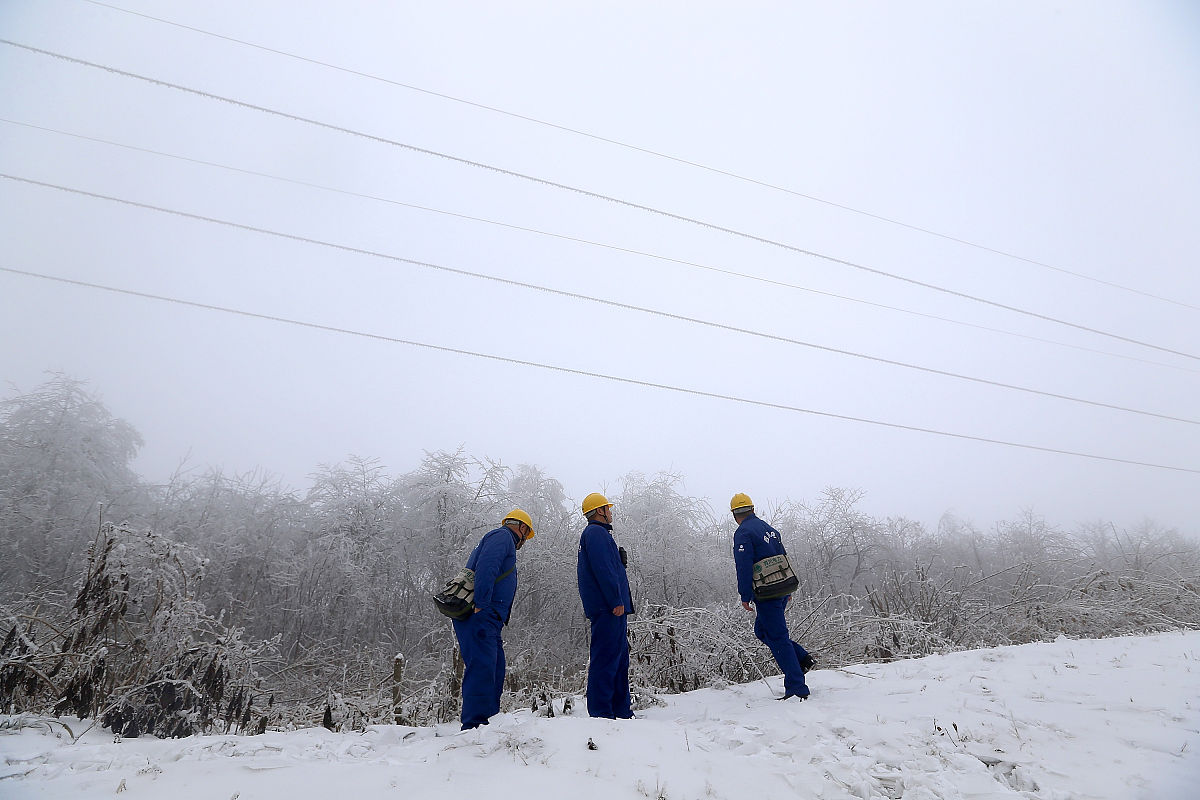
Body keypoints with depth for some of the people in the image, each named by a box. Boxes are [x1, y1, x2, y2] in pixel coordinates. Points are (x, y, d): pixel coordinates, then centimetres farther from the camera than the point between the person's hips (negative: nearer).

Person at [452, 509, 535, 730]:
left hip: (487, 621, 10)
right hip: (480, 617, -10)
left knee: (495, 670, 11)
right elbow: (485, 567, -19)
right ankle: (473, 725, -16)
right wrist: (482, 604, -25)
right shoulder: (503, 536, -2)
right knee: (482, 667, -14)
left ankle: (489, 722, 14)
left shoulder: (500, 538, 29)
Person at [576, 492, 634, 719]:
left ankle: (622, 711, 19)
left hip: (610, 609, 11)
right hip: (608, 608, -11)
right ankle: (601, 713, -7)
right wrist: (616, 601, -20)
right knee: (606, 658, -9)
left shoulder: (597, 533, 25)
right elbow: (602, 568, -19)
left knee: (620, 658, 13)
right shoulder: (596, 532, -8)